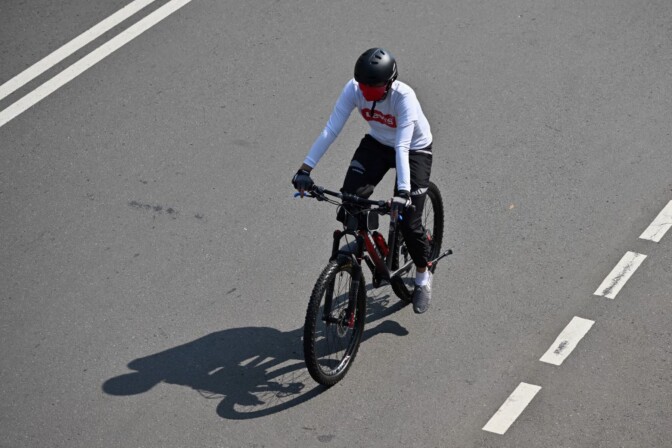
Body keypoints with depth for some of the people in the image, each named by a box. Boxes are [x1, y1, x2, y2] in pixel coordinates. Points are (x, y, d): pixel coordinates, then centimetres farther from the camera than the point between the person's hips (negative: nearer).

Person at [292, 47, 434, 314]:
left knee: (408, 220, -10)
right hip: (377, 144, 4)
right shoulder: (354, 89, -24)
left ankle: (423, 277, 15)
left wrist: (403, 192, -49)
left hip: (414, 149, -4)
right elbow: (331, 130, -26)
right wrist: (305, 169, -34)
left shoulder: (404, 97, -34)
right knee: (350, 198, -20)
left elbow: (402, 147, -40)